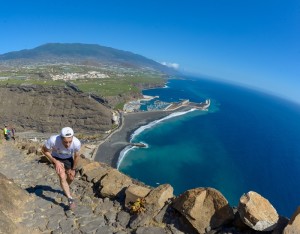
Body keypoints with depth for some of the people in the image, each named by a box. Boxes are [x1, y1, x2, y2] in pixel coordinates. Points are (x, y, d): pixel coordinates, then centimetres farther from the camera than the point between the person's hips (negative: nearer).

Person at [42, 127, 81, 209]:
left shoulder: (77, 143, -38)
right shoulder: (53, 140, -42)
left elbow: (76, 156, -16)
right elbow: (44, 150, -18)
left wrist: (73, 169, -3)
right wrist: (55, 162, -22)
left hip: (68, 158, 2)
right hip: (56, 158, -2)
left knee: (71, 178, 13)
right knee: (62, 177, -20)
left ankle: (66, 189, 46)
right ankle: (70, 199, -8)